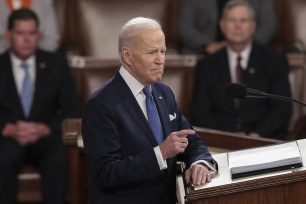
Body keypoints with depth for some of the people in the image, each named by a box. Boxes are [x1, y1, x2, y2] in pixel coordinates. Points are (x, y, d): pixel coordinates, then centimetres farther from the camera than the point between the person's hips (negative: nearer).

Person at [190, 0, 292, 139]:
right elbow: (200, 113, 6)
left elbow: (282, 109, 3)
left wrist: (257, 135, -13)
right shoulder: (206, 66, 13)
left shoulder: (275, 61, 10)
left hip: (264, 141, -1)